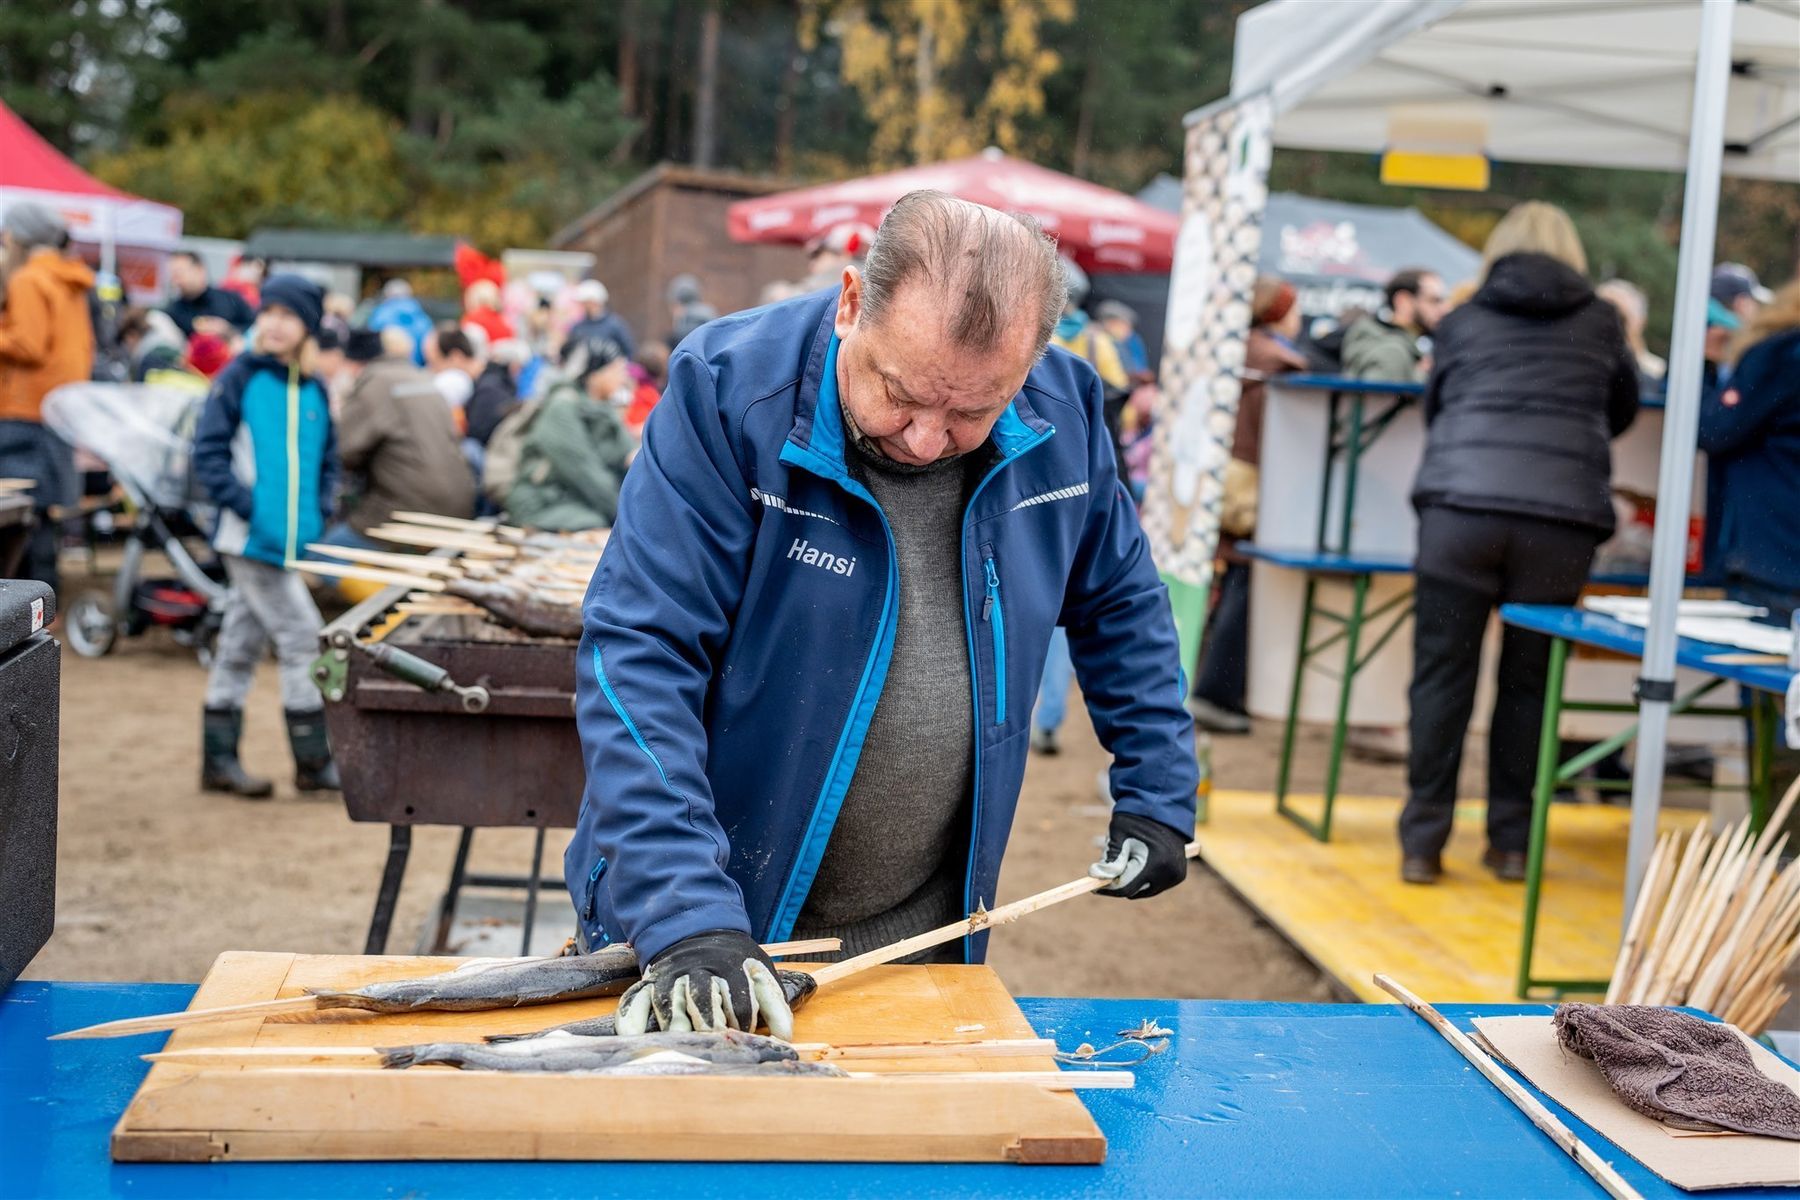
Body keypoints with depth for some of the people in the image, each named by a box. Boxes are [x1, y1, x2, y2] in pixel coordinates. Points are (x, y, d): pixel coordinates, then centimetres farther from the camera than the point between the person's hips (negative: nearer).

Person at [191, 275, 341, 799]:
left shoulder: (313, 390, 11)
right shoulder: (240, 377, -5)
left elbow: (327, 459, 19)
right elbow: (209, 449, -8)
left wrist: (318, 510, 4)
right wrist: (245, 503, -16)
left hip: (291, 540, 6)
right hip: (250, 538, -6)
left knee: (242, 646, 12)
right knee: (300, 638, -7)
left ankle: (219, 760, 21)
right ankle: (314, 762, 3)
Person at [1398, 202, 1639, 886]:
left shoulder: (1462, 321, 16)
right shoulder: (1601, 323, 15)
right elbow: (1623, 412, 30)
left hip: (1460, 504, 0)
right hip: (1564, 515, 0)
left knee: (1443, 673, 4)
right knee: (1528, 679, 10)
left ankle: (1423, 842, 5)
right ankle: (1511, 841, 15)